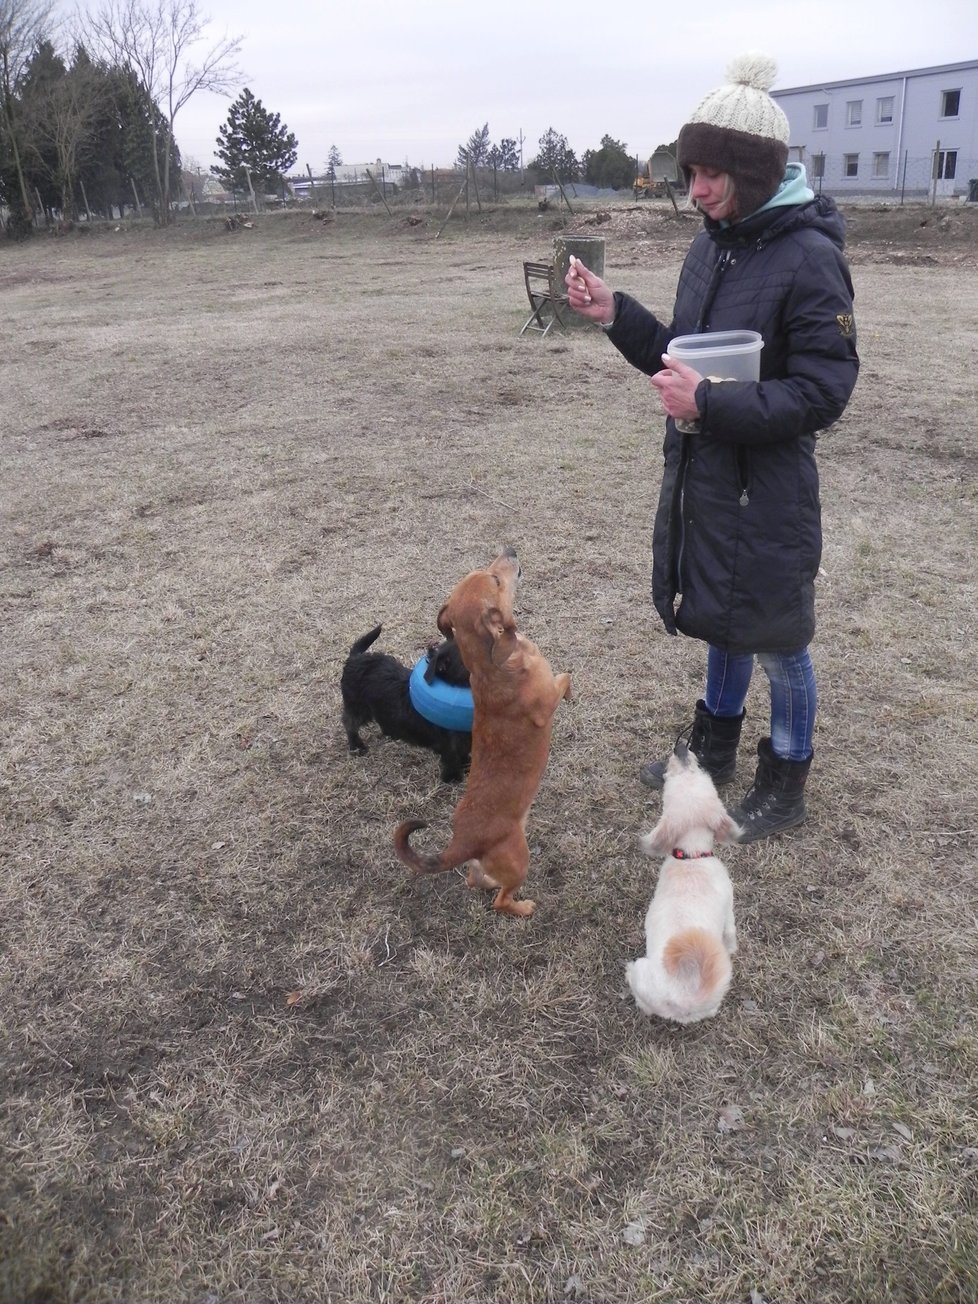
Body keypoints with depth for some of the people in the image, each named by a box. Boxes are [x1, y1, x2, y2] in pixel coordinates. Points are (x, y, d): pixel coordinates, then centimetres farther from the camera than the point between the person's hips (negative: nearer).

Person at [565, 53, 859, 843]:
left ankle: (785, 788, 28)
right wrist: (616, 315, -3)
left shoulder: (809, 259, -18)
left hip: (767, 489, -7)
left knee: (775, 639, 8)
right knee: (722, 621, 22)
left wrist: (711, 405, -25)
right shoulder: (711, 245, 5)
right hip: (700, 475, 7)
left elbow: (824, 392, -21)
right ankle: (715, 749, 42)